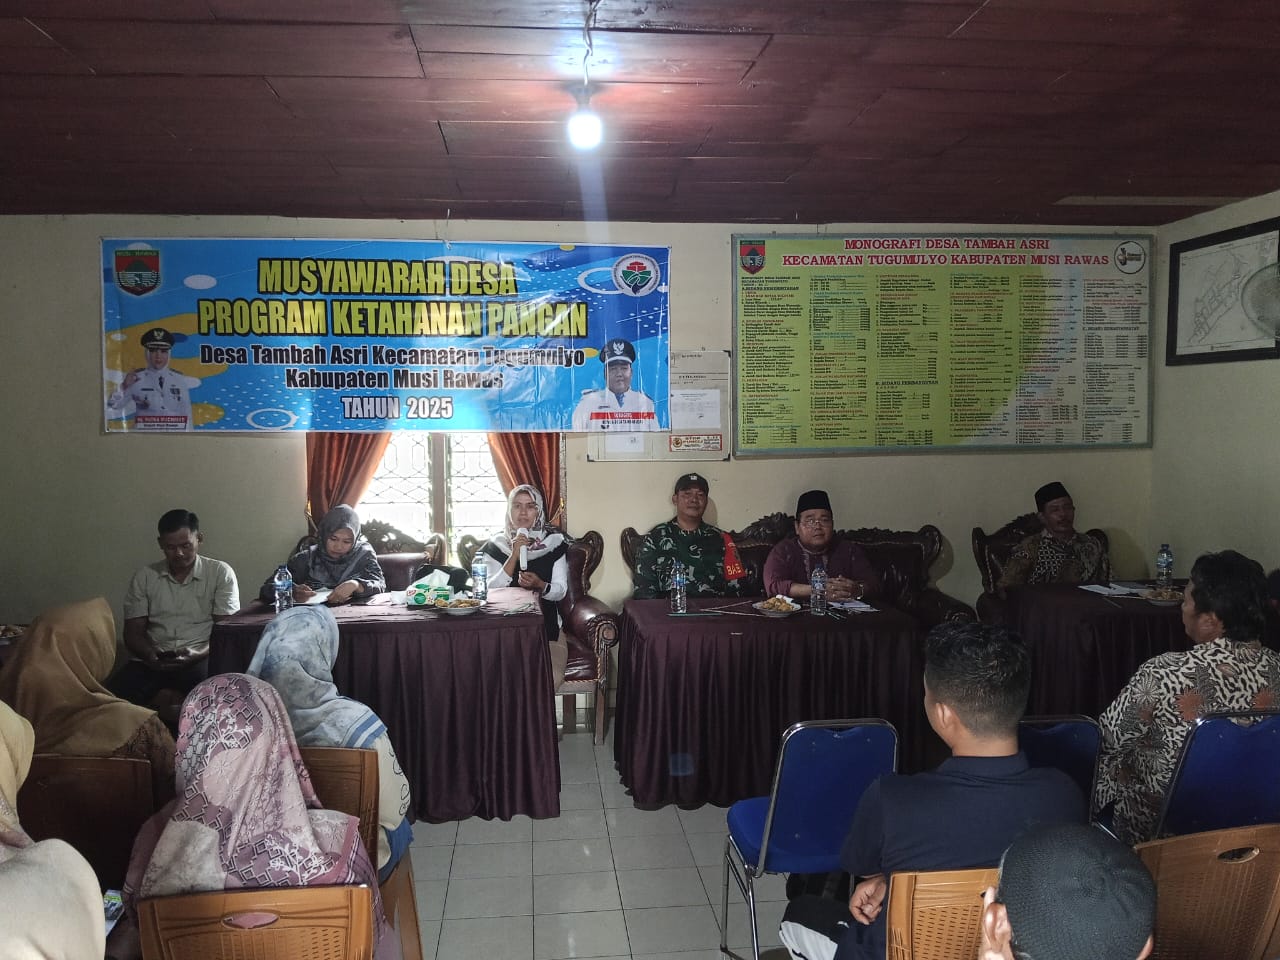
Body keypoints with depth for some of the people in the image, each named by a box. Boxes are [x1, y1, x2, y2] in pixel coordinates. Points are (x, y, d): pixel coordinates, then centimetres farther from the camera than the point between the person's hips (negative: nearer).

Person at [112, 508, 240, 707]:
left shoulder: (221, 573, 5)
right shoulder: (144, 577, 13)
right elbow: (133, 632, 11)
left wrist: (199, 654, -20)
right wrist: (151, 656, -12)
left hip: (199, 659, -2)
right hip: (152, 660, 3)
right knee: (117, 694, -28)